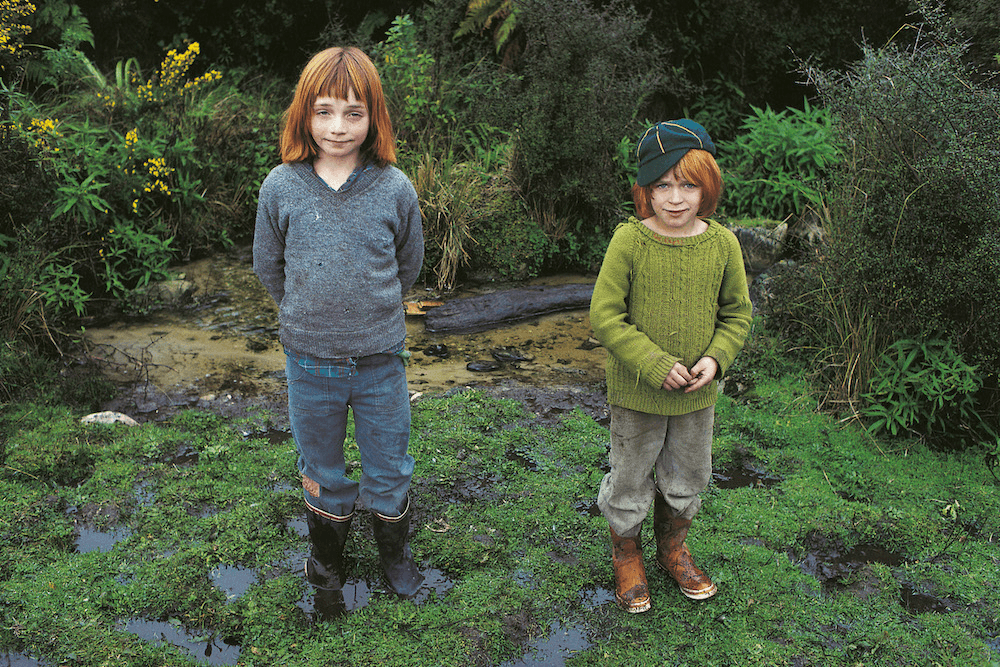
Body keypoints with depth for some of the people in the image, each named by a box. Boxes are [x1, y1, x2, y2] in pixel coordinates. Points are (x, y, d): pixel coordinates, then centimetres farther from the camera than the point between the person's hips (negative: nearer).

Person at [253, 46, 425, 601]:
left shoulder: (395, 189, -11)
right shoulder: (281, 187, -10)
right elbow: (268, 267, 6)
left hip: (380, 362, 0)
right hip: (309, 364, 0)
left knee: (389, 474, 15)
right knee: (321, 473, 20)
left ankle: (394, 554, 42)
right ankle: (327, 551, 46)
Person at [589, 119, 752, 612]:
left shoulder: (722, 243, -7)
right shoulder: (629, 241, -17)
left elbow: (737, 312, 5)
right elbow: (604, 317, -15)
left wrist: (715, 357, -11)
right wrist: (655, 365, -20)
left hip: (697, 395, 3)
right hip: (636, 393, -3)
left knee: (687, 480, 21)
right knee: (630, 480, 14)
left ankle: (672, 547, 48)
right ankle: (626, 554, 41)